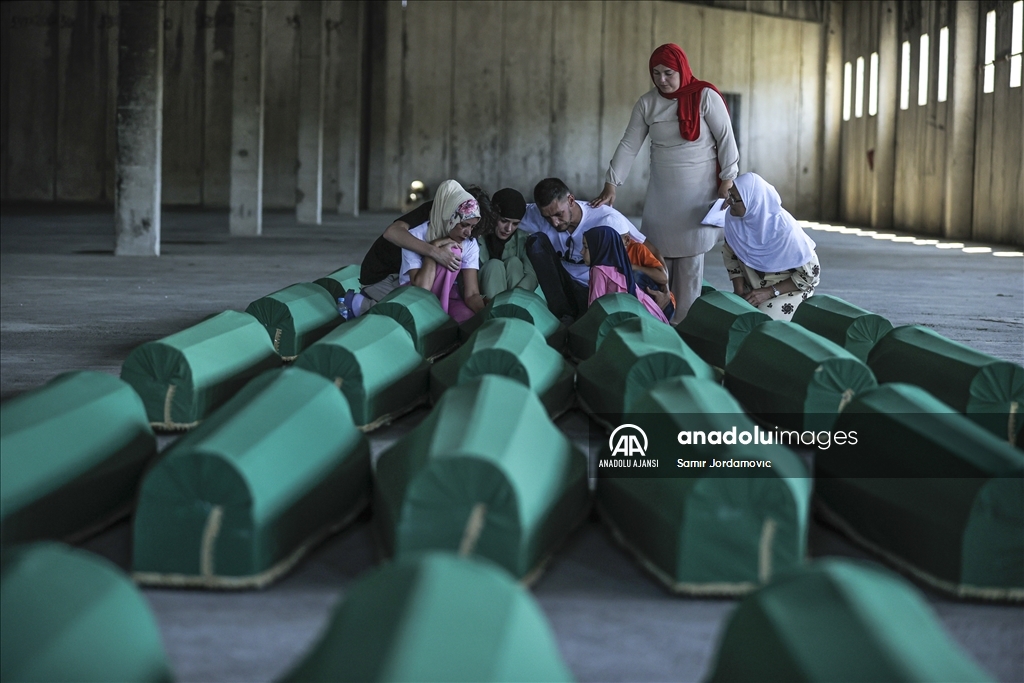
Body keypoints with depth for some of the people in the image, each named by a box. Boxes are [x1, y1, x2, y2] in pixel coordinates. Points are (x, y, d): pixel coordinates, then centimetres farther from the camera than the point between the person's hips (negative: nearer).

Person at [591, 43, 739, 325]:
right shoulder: (647, 103, 1)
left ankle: (684, 320, 3)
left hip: (698, 191, -4)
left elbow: (726, 139, -6)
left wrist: (727, 180, -8)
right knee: (659, 252, 1)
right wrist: (611, 186, -5)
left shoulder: (705, 97, -9)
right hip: (662, 192, 4)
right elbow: (628, 145, 1)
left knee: (690, 254, -2)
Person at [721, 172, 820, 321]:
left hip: (789, 288, -5)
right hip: (753, 287, 5)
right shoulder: (733, 217, -15)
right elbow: (730, 254, 2)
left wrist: (770, 292, -21)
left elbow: (811, 274, -17)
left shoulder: (784, 229, -29)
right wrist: (739, 292, -11)